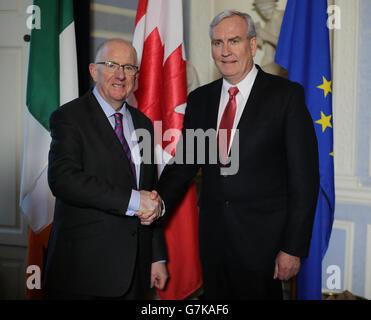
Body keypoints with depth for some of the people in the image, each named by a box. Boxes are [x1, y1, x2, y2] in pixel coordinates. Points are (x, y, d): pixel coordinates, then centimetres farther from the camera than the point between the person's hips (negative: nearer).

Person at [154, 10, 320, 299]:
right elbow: (183, 163, 8)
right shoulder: (200, 99, 7)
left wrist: (293, 247, -11)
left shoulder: (287, 95, -7)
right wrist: (158, 205, -12)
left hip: (262, 239, -4)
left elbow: (304, 176, -9)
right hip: (212, 232, 4)